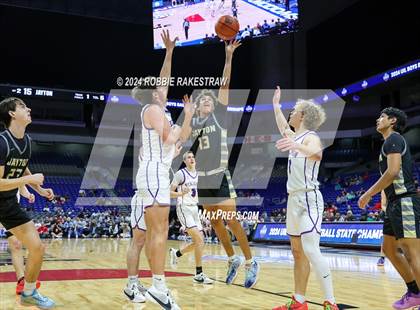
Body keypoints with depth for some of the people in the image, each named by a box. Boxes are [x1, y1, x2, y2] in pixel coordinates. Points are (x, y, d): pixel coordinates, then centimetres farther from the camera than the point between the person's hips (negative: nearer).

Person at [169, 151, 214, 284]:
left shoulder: (196, 174, 12)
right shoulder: (180, 173, -9)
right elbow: (170, 193, -10)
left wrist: (196, 198, 9)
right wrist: (182, 193, -27)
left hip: (194, 209, 8)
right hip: (184, 209, -8)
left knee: (199, 242, 8)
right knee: (199, 240, -18)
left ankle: (176, 253, 31)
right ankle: (199, 274, -12)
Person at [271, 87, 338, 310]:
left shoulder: (311, 137, -10)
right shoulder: (296, 137, 16)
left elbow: (315, 151, -35)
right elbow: (283, 127, 38)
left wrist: (296, 146, -56)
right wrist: (276, 104, 45)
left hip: (308, 199, -9)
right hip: (294, 199, 9)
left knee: (311, 251, -16)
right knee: (298, 253, 9)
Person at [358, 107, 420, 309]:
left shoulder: (393, 139, -7)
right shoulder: (392, 141, 23)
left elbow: (393, 171, -19)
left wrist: (368, 194, -14)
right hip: (396, 203, 11)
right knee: (389, 249, 15)